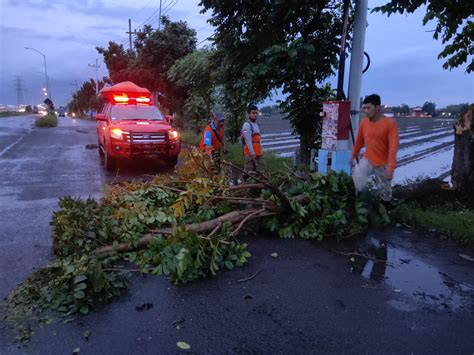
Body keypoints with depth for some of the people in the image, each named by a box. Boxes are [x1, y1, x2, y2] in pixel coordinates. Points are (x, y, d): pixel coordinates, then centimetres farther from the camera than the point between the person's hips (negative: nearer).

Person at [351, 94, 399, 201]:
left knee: (385, 196, 9)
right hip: (367, 160, 3)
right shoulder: (364, 122, -5)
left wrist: (390, 167, -29)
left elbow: (393, 147, -22)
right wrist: (354, 155, 18)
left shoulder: (390, 123, -17)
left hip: (383, 164, -2)